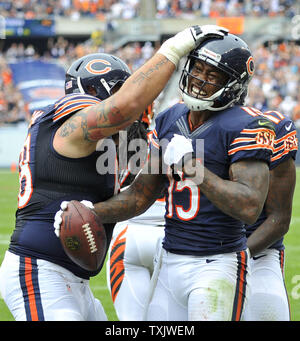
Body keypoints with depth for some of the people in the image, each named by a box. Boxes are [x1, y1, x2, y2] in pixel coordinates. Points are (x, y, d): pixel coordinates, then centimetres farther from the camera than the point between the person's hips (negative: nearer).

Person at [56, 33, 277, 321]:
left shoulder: (243, 128, -12)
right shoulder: (168, 121, 10)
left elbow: (250, 208, -23)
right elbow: (141, 195, 14)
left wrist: (192, 165, -20)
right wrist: (92, 212, -3)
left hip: (217, 266, -7)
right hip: (170, 262, 7)